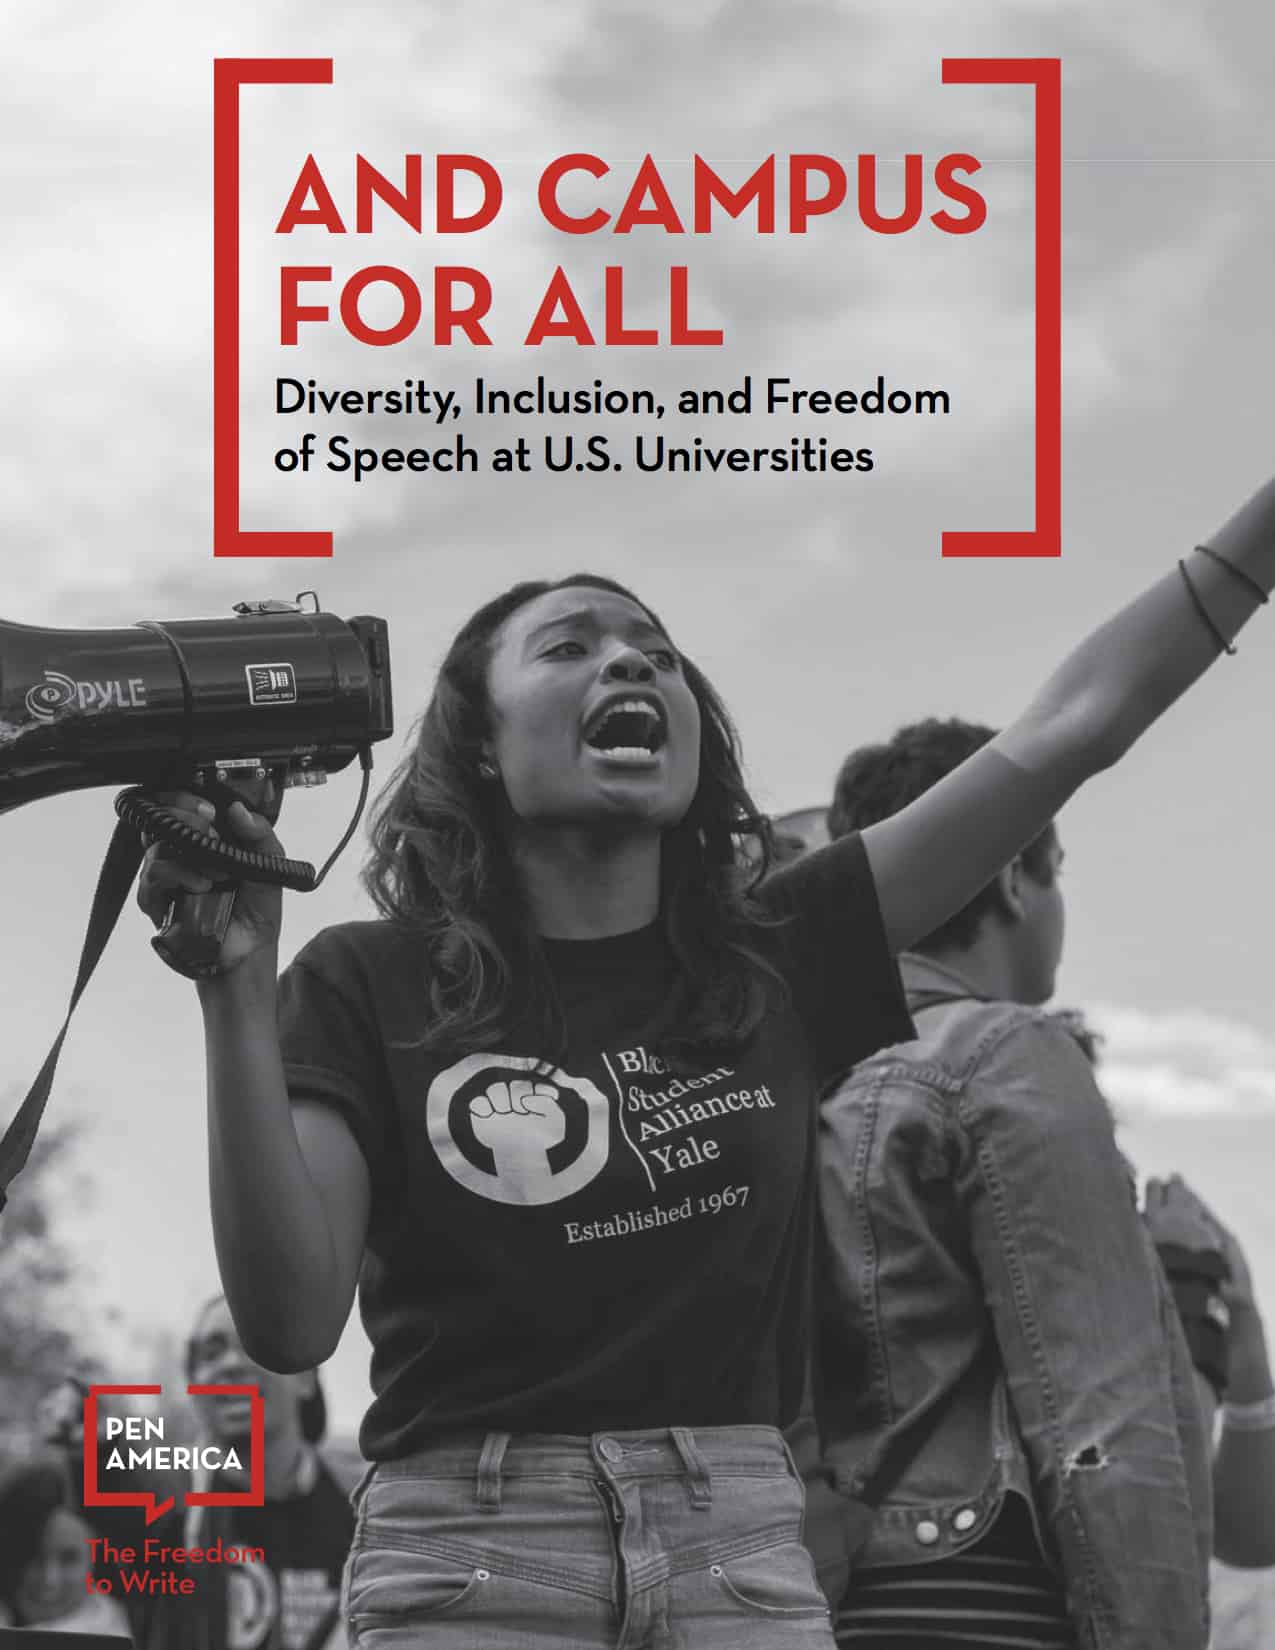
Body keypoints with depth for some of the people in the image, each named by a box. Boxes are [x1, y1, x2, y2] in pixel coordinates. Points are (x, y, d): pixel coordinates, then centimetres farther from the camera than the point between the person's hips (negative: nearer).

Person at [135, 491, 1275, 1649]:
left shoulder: (776, 960, 8)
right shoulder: (369, 986, 1)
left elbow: (1072, 727, 6)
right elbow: (289, 1323, -10)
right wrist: (238, 994, -18)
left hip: (746, 1555, 3)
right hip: (471, 1557, -2)